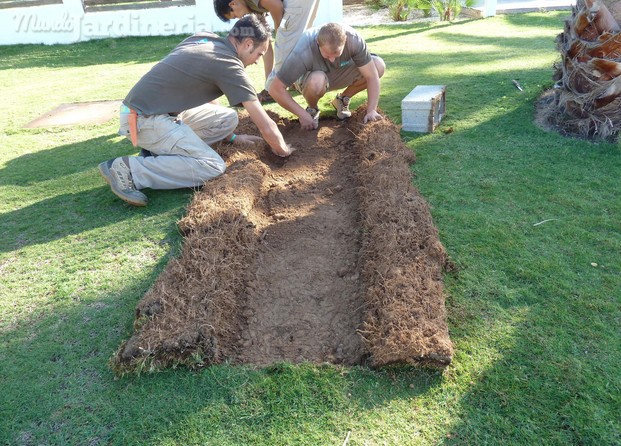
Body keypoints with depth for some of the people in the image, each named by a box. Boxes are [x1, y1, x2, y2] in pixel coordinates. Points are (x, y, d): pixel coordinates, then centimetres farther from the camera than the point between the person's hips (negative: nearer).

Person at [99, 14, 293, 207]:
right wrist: (283, 150, 8)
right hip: (143, 118, -9)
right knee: (213, 167, -17)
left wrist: (232, 138, 25)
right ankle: (128, 169, -15)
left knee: (228, 119, 8)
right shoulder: (229, 65, -15)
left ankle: (158, 150, 7)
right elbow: (266, 126, -12)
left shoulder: (204, 38, 9)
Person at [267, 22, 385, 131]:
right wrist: (302, 114, -31)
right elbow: (275, 89, -34)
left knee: (379, 66, -19)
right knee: (317, 81, -41)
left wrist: (371, 110, -32)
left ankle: (342, 100, 4)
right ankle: (312, 109, -5)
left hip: (338, 73, 4)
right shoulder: (303, 54, -38)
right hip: (308, 77, -3)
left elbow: (372, 76, -24)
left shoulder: (354, 39, -31)